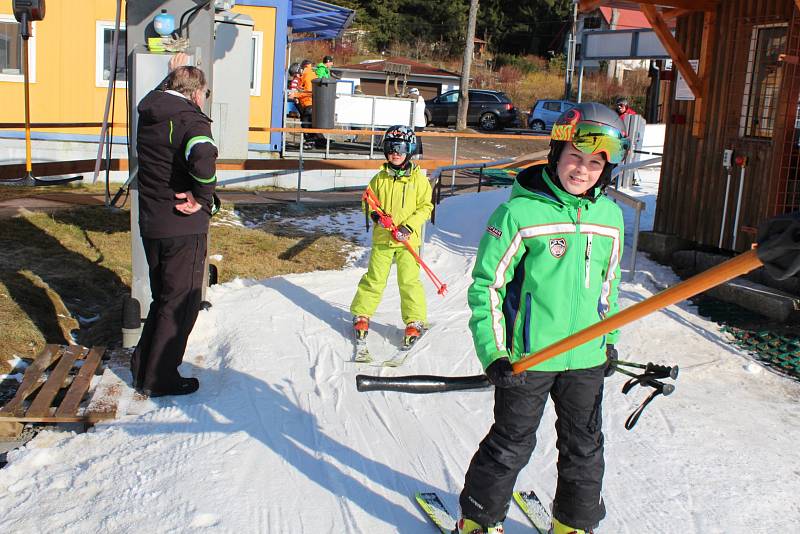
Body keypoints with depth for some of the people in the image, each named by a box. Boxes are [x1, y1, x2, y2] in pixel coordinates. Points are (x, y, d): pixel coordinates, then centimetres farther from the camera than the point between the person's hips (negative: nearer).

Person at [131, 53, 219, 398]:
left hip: (151, 224, 8)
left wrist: (173, 74, 43)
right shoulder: (191, 120, -17)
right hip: (183, 227, -8)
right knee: (181, 304, 6)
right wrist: (204, 197, -22)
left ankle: (143, 369, 32)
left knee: (163, 298, 23)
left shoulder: (148, 114, 7)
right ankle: (159, 380, 15)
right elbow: (202, 160, -37)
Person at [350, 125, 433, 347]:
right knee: (374, 278, 5)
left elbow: (425, 207, -2)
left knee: (409, 280, -3)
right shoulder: (380, 178, 4)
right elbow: (368, 202, 12)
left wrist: (409, 226, -14)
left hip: (408, 240, -2)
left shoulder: (418, 178, -2)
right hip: (382, 238, 2)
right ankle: (362, 314, 20)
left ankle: (415, 321, 9)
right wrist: (375, 215, -10)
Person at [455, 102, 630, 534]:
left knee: (585, 448, 17)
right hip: (527, 356, -5)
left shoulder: (610, 216, 4)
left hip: (587, 358, 5)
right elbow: (486, 283, -11)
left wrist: (608, 338, 21)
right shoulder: (520, 212, -14)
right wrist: (493, 352, -16)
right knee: (511, 446, 8)